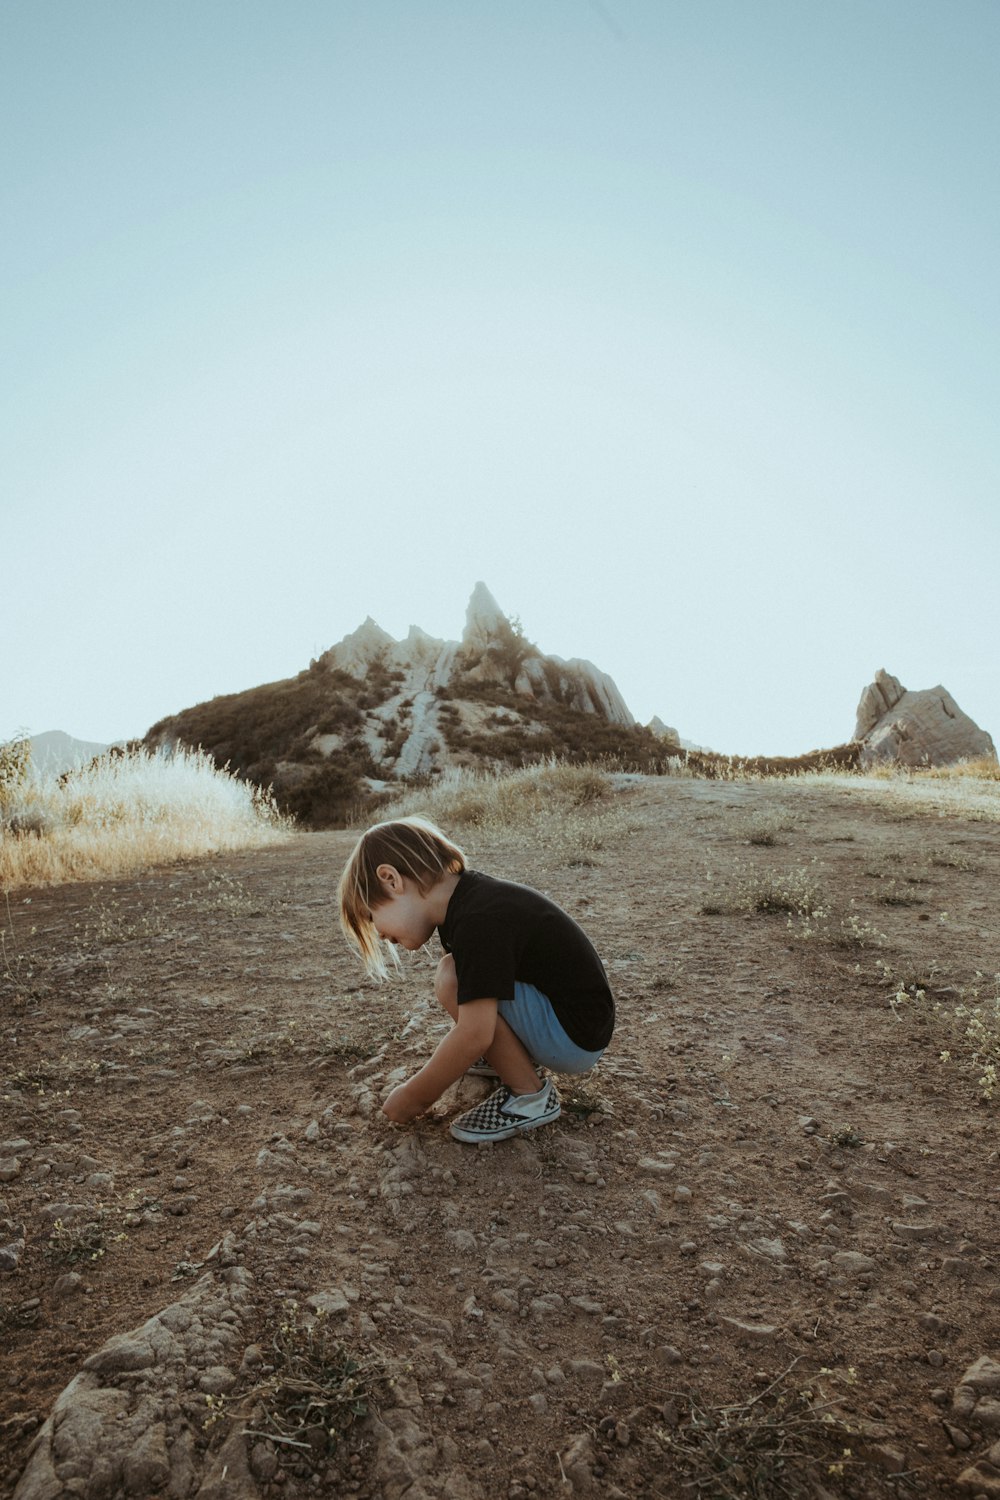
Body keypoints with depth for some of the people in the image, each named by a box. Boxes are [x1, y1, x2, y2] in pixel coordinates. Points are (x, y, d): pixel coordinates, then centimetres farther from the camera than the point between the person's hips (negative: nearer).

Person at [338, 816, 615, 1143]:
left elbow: (473, 1035, -27)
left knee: (453, 980, -22)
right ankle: (513, 1058, 15)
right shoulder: (470, 898, 3)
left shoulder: (478, 920, -27)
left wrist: (415, 1097, -13)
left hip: (576, 1038, -9)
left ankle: (531, 1096, -9)